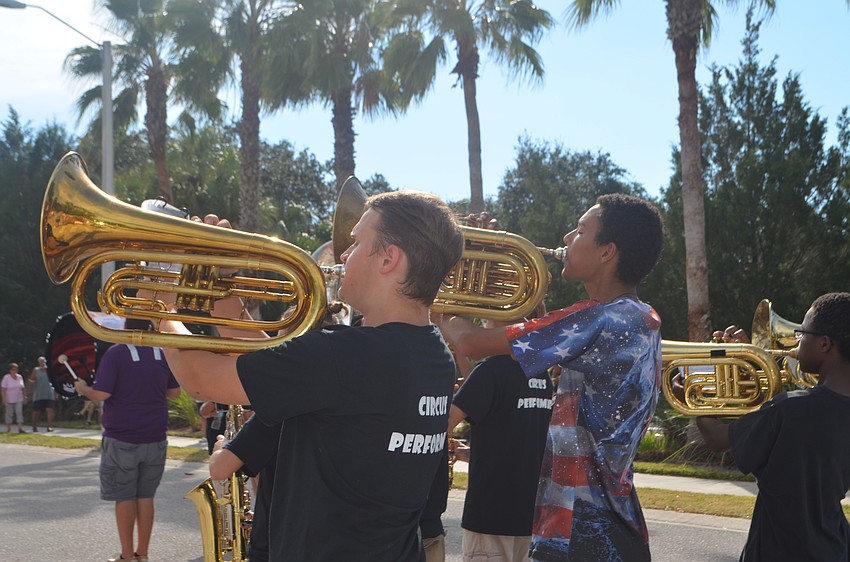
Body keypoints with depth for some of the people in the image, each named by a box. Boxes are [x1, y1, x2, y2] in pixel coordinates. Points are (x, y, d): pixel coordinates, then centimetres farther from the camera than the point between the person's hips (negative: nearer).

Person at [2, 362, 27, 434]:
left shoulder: (19, 377, 3)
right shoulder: (6, 378, -9)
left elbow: (23, 388, 10)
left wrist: (24, 397, 7)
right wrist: (4, 399, -16)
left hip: (18, 399, 3)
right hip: (9, 400, -3)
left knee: (19, 412, -7)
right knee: (9, 414, 4)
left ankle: (20, 428, -12)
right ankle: (9, 429, 13)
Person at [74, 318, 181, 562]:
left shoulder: (115, 353, -11)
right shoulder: (163, 353, 2)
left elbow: (101, 393, -18)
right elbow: (174, 391, 10)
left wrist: (82, 388, 2)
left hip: (121, 439, -4)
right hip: (155, 439, 4)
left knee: (124, 497, 5)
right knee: (146, 496, 11)